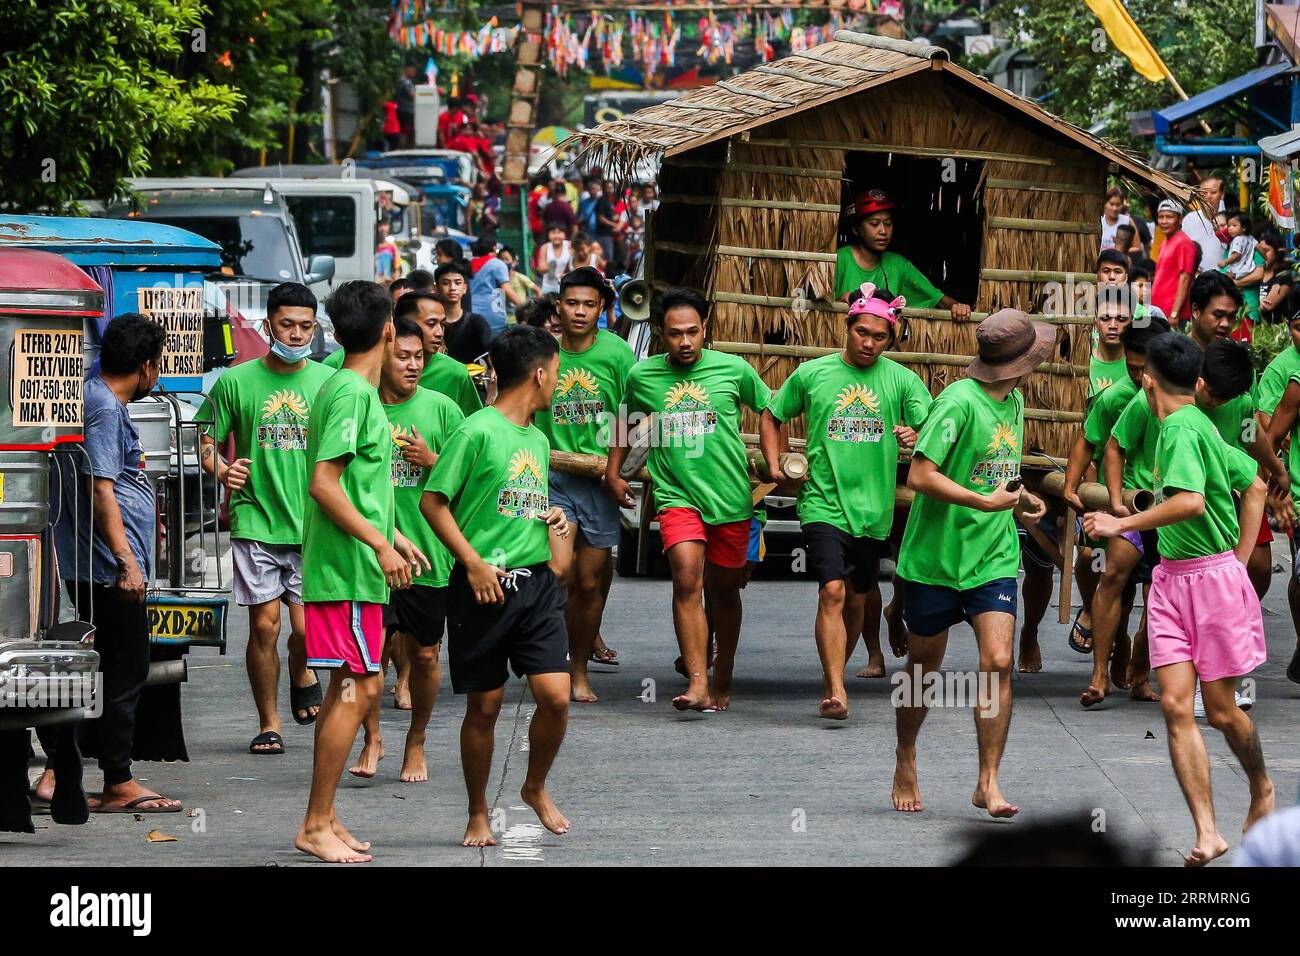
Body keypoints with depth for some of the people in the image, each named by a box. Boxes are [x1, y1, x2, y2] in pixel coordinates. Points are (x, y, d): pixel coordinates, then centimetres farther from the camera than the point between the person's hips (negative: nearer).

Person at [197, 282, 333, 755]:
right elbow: (207, 441, 11)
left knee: (306, 627, -8)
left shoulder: (329, 383, 7)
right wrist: (220, 469, -10)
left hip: (314, 525, 0)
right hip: (256, 522, 0)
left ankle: (302, 673, 27)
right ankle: (268, 724, 11)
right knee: (264, 624, -3)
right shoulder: (237, 382, 4)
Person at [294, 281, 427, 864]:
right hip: (347, 572, -10)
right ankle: (316, 826, -8)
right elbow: (323, 484, -21)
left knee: (350, 691, 12)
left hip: (350, 567, 10)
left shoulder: (346, 390, 15)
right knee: (356, 691, -10)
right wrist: (380, 544, -19)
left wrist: (390, 536, 24)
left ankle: (323, 819, 15)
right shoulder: (352, 393, -15)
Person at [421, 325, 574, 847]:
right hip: (485, 585, -6)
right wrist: (473, 563, -16)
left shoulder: (538, 441, 15)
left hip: (536, 582, 6)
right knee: (485, 705, 2)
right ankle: (478, 815, 16)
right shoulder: (477, 432, -9)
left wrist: (554, 519, 6)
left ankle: (536, 788, 18)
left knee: (555, 696, -6)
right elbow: (432, 501, -10)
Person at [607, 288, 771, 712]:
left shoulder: (734, 369, -2)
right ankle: (697, 684, -26)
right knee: (687, 580, -20)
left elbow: (767, 409, 14)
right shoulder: (642, 376, 1)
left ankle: (722, 682, 29)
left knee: (723, 590, 12)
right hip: (677, 496, -1)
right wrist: (613, 471, 17)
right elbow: (627, 420, 21)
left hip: (730, 497, 1)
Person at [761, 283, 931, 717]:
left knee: (859, 594, 13)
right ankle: (836, 690, -23)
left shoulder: (901, 380, 2)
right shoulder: (812, 374, 3)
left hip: (873, 506, 2)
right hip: (824, 502, -2)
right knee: (833, 591, -17)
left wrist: (916, 437, -24)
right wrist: (774, 463, 1)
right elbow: (771, 417, 15)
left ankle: (832, 677, 32)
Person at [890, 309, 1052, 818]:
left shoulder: (1014, 401, 9)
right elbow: (921, 476, -22)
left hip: (994, 558, 5)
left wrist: (1019, 497, 6)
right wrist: (988, 503, -23)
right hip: (936, 558, -5)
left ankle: (988, 781, -6)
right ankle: (906, 762, 33)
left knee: (998, 662, -11)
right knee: (924, 667, 10)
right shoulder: (959, 402, -17)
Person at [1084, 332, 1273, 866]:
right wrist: (1240, 559, 19)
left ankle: (1262, 787, 32)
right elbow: (1255, 486, 21)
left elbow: (1190, 502, -32)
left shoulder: (1181, 430, -17)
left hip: (1213, 577, -8)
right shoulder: (1200, 426, 11)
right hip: (1172, 580, 8)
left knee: (1220, 710, 5)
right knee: (1175, 706, -4)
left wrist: (1122, 525, -23)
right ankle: (1207, 832, -7)